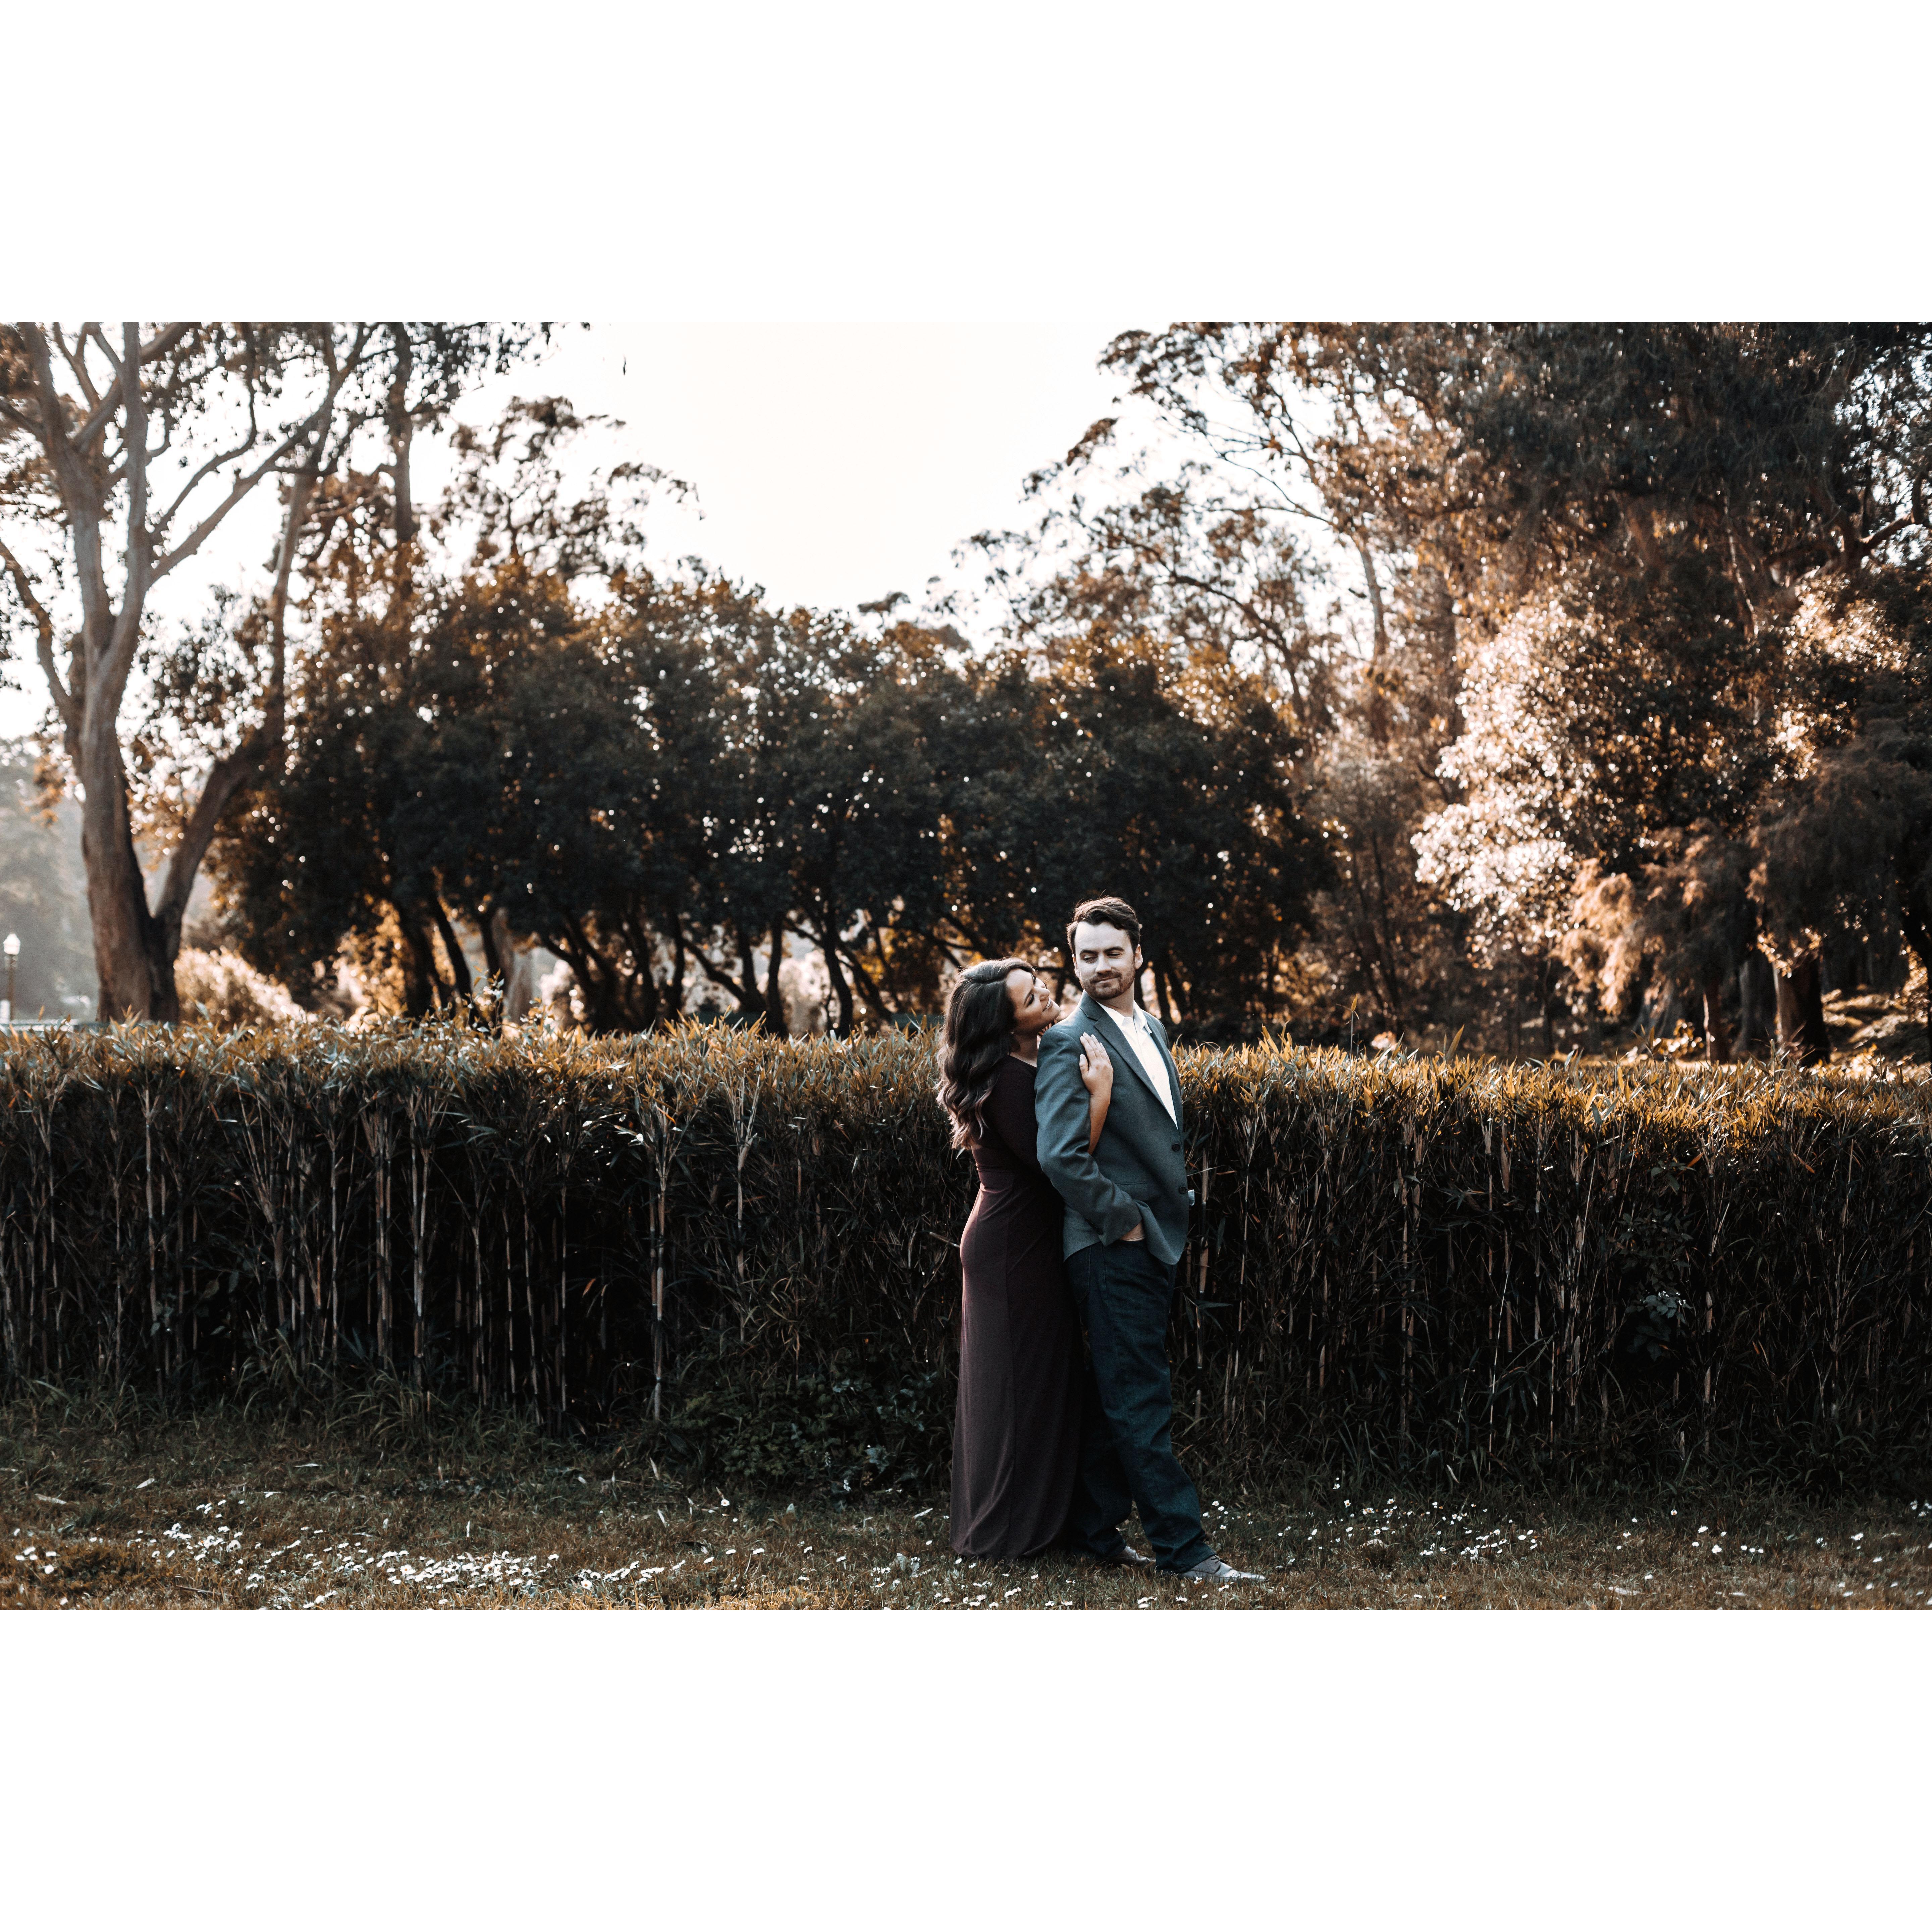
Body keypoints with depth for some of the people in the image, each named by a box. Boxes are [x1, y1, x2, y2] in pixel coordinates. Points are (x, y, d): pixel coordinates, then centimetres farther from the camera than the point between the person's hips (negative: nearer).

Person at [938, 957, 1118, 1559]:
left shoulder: (1031, 1066, 7)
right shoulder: (1010, 1079, -23)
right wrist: (1099, 1093, -27)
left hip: (1022, 1243, 10)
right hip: (1015, 1252, -10)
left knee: (1040, 1380, 17)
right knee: (1019, 1384, 1)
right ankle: (1006, 1529, 11)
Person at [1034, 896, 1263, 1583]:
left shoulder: (1151, 1030, 15)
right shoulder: (1070, 1043, -12)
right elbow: (1059, 1156, -22)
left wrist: (1168, 1219, 16)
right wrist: (1122, 1219, -15)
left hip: (1155, 1242, 9)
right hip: (1113, 1246, -9)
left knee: (1115, 1397, 14)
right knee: (1141, 1401, -6)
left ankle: (1093, 1527, 23)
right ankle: (1183, 1547, -5)